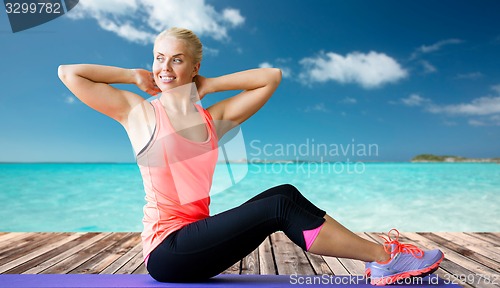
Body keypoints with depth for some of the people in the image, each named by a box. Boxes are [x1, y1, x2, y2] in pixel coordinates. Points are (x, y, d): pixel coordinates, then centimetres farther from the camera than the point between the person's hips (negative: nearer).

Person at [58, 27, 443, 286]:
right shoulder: (137, 111, -1)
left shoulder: (213, 119, 6)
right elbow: (68, 73, 2)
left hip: (197, 236, 5)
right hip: (166, 250, -5)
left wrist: (208, 85, 5)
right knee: (278, 206, -21)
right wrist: (134, 76, 2)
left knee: (285, 193, -15)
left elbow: (271, 77, 6)